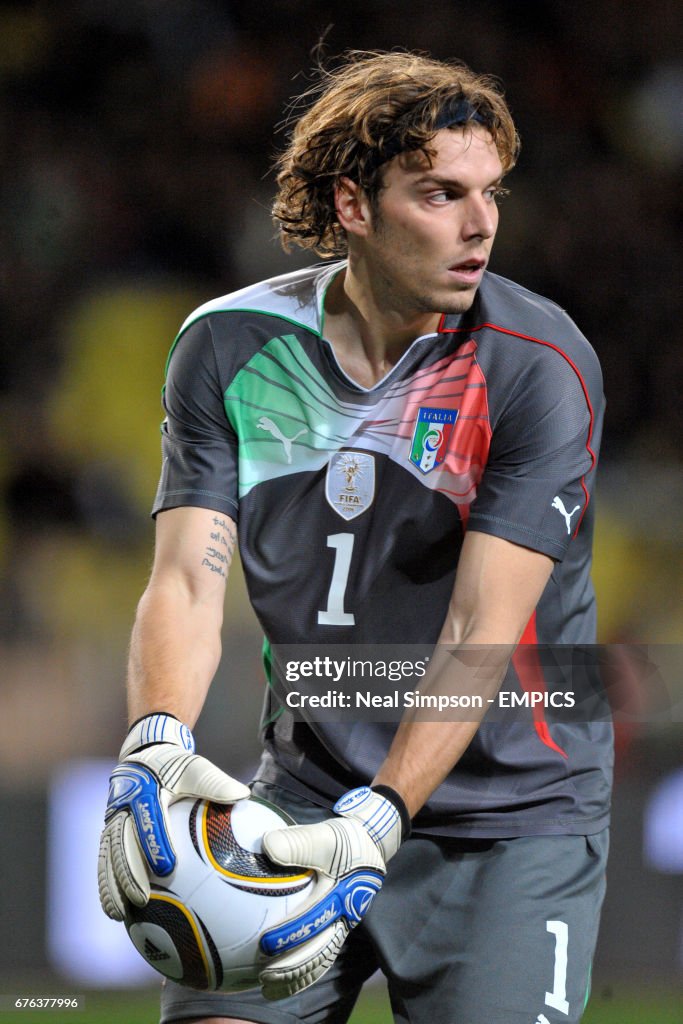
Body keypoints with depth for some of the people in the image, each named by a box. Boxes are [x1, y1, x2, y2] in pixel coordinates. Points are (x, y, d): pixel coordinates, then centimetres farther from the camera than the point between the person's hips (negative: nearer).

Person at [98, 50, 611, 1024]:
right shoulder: (229, 347, -3)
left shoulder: (542, 365, -13)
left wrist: (376, 824, -31)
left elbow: (480, 637, -20)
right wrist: (157, 742, -30)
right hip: (306, 791, 2)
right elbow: (187, 579, -9)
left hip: (515, 811, -2)